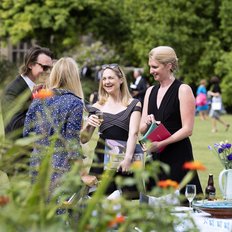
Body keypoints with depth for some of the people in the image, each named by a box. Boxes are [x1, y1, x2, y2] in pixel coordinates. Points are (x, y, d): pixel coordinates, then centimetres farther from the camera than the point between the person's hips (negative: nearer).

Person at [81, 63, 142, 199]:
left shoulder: (133, 104, 4)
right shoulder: (97, 107, 9)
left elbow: (133, 133, -7)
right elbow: (83, 140, 9)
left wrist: (128, 157, -22)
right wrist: (88, 125, -12)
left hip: (125, 162, -2)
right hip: (102, 161, 2)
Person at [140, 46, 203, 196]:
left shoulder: (183, 90, -5)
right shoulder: (151, 91, 14)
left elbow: (187, 129, -11)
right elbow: (142, 130, 15)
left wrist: (161, 143, -19)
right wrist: (147, 123, -8)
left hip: (178, 157, -6)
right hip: (155, 157, 6)